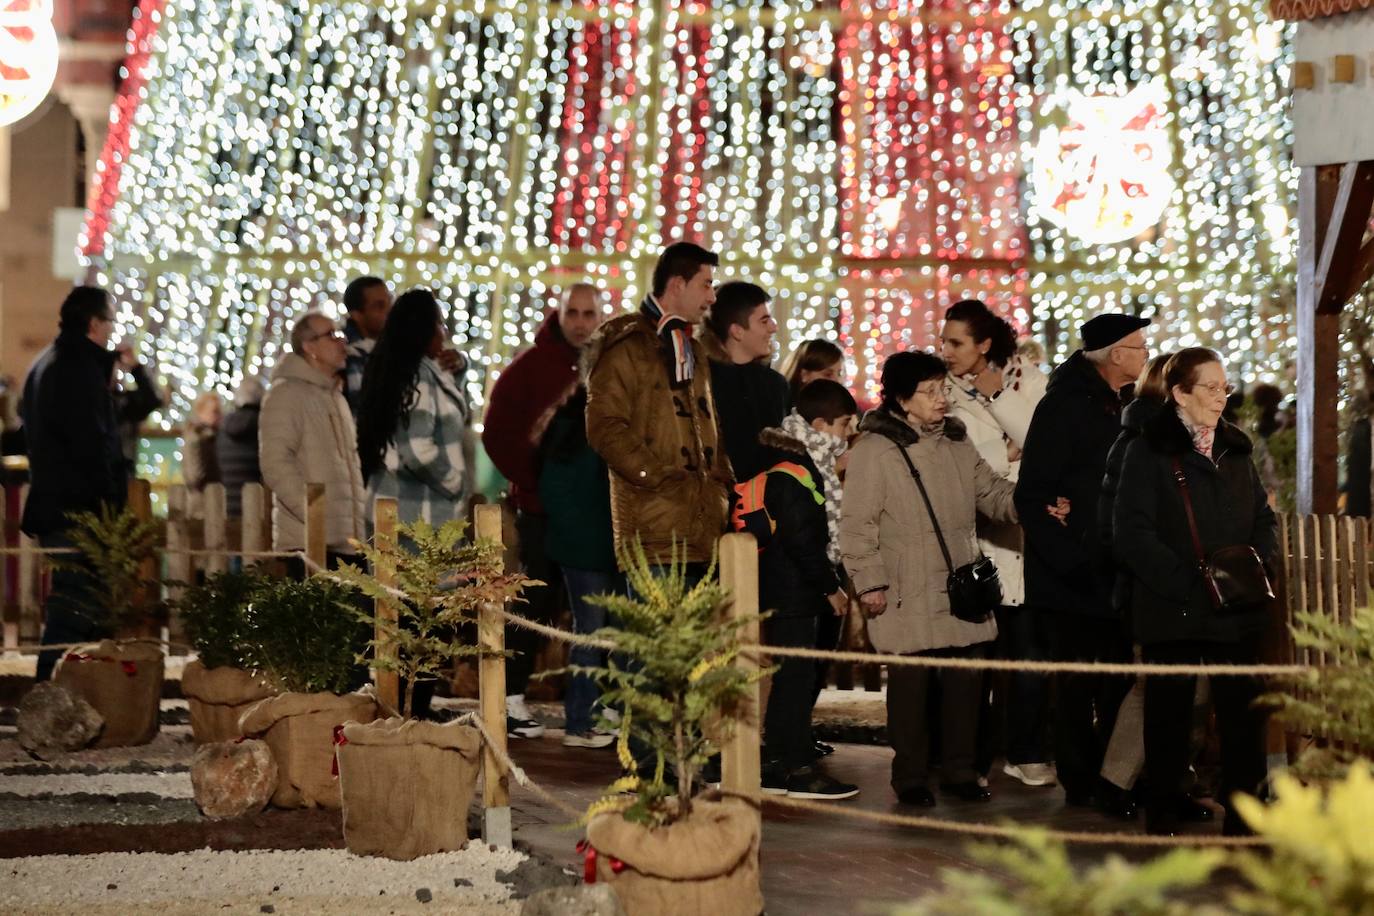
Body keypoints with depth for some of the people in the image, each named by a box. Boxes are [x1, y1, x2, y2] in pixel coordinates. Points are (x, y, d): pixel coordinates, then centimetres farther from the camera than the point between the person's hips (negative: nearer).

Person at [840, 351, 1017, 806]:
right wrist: (870, 582, -11)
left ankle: (960, 770, 21)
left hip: (962, 589, 6)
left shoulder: (956, 442, 12)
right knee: (910, 685, 0)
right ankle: (910, 777, 13)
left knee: (966, 681, 8)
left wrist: (1035, 506, 0)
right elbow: (857, 524, -7)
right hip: (908, 599, -6)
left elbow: (992, 492, 18)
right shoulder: (875, 449, -7)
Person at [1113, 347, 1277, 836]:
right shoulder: (1149, 451, -4)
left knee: (1244, 708, 2)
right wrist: (1188, 581, -17)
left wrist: (1258, 563, -3)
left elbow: (1263, 517, 18)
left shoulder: (1236, 448, 13)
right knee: (1169, 710, 5)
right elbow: (1132, 533, -11)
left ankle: (1243, 813, 10)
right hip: (1172, 609, -4)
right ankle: (1163, 814, 16)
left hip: (1238, 608, 4)